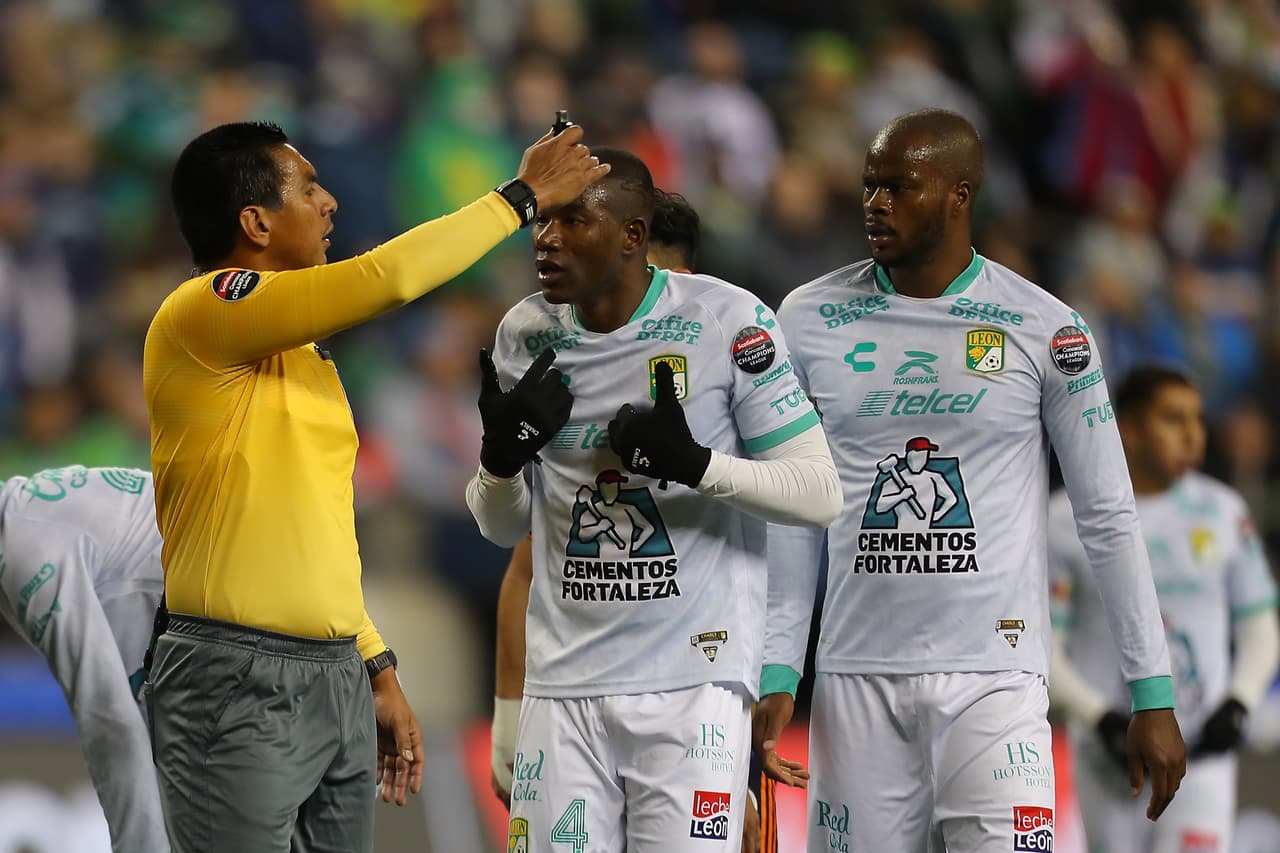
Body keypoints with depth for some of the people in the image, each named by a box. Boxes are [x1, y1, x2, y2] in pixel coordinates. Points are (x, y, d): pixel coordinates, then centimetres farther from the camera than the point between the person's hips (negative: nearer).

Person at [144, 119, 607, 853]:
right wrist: (525, 196, -11)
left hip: (339, 678, 9)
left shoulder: (299, 348, 17)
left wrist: (376, 667, 18)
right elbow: (384, 279, -21)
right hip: (242, 682, -9)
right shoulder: (205, 314, -12)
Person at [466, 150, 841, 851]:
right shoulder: (525, 336, 8)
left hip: (692, 680, -4)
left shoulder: (727, 321, -6)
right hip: (565, 682, 4)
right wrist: (500, 455, -5)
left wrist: (694, 463, -21)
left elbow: (818, 494, -6)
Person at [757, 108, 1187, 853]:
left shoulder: (1045, 331, -1)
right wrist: (777, 677, 3)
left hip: (995, 677, -2)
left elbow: (1109, 517, 2)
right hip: (857, 675, 2)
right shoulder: (811, 322, 6)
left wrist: (1154, 697, -1)